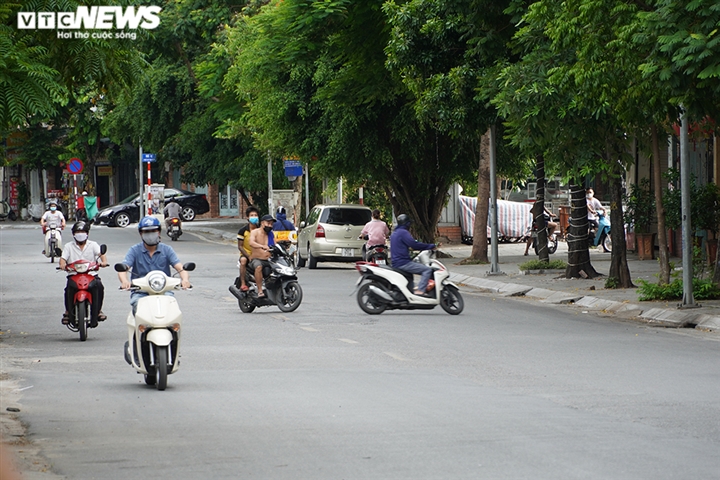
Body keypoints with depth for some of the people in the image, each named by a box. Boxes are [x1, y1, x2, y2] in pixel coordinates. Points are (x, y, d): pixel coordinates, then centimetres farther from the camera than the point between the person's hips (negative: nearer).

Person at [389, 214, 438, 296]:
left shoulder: (394, 234, 20)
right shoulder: (403, 232, -12)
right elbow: (414, 244, -19)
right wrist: (431, 246, -12)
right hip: (403, 263, -10)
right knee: (427, 270, -16)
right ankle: (420, 291, -26)